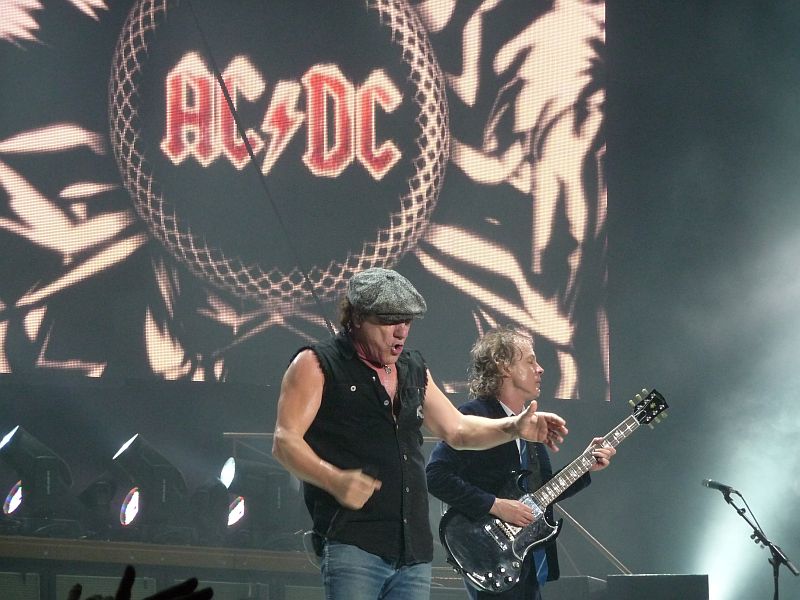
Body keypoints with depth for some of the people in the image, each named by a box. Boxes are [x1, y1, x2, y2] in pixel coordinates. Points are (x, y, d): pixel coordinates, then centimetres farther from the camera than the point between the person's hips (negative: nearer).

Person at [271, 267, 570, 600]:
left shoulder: (414, 369, 21)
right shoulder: (317, 365, -1)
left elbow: (457, 429, 28)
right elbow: (285, 441, -9)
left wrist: (516, 427, 9)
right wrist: (334, 481, -26)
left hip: (414, 549, 7)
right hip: (351, 544, -7)